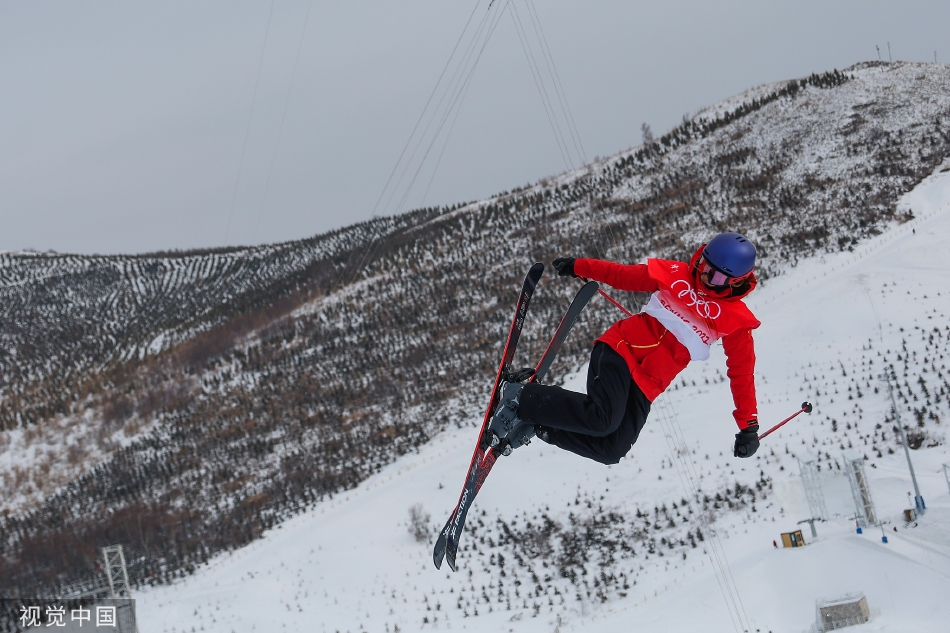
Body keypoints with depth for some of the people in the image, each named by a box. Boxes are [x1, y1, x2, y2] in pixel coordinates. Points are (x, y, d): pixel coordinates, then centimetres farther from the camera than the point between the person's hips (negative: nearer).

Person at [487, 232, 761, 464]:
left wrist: (748, 426, 2)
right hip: (622, 348, -3)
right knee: (603, 418, -30)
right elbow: (623, 275, 10)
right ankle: (521, 397, -15)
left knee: (611, 450, -15)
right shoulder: (675, 275, 1)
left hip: (646, 386, 3)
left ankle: (538, 422, 2)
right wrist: (579, 267, 13)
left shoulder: (736, 321, 2)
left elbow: (741, 372, 4)